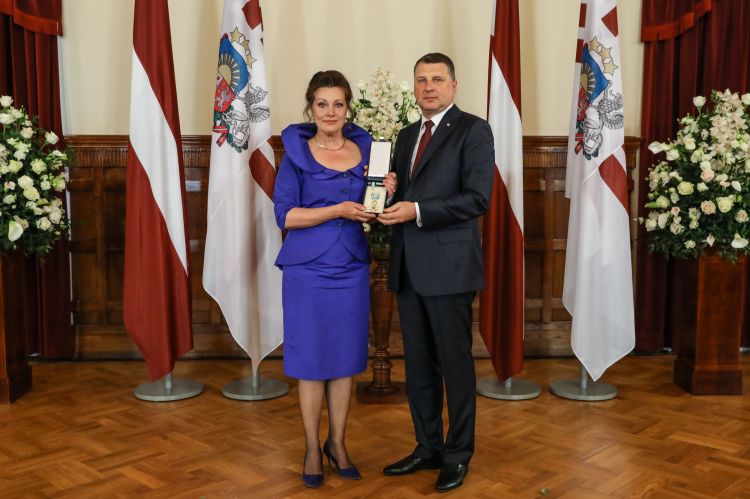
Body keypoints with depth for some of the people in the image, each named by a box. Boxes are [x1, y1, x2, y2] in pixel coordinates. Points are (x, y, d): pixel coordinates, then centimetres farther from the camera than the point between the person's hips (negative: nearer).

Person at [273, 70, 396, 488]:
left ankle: (337, 443, 27)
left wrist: (387, 193, -8)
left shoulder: (365, 148, 6)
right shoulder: (297, 151, -4)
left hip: (352, 269, 3)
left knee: (346, 359, 10)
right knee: (311, 359, 5)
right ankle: (313, 449, 21)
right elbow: (285, 215, -10)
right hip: (308, 269, -3)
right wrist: (338, 210, -20)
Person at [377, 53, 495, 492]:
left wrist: (417, 212, -19)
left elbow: (478, 198, -14)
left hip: (449, 265, -7)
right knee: (418, 364, 13)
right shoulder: (407, 135, 18)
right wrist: (388, 201, 1)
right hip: (409, 267, 7)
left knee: (455, 364, 3)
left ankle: (458, 455, 18)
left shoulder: (473, 130, -4)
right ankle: (428, 448, 27)